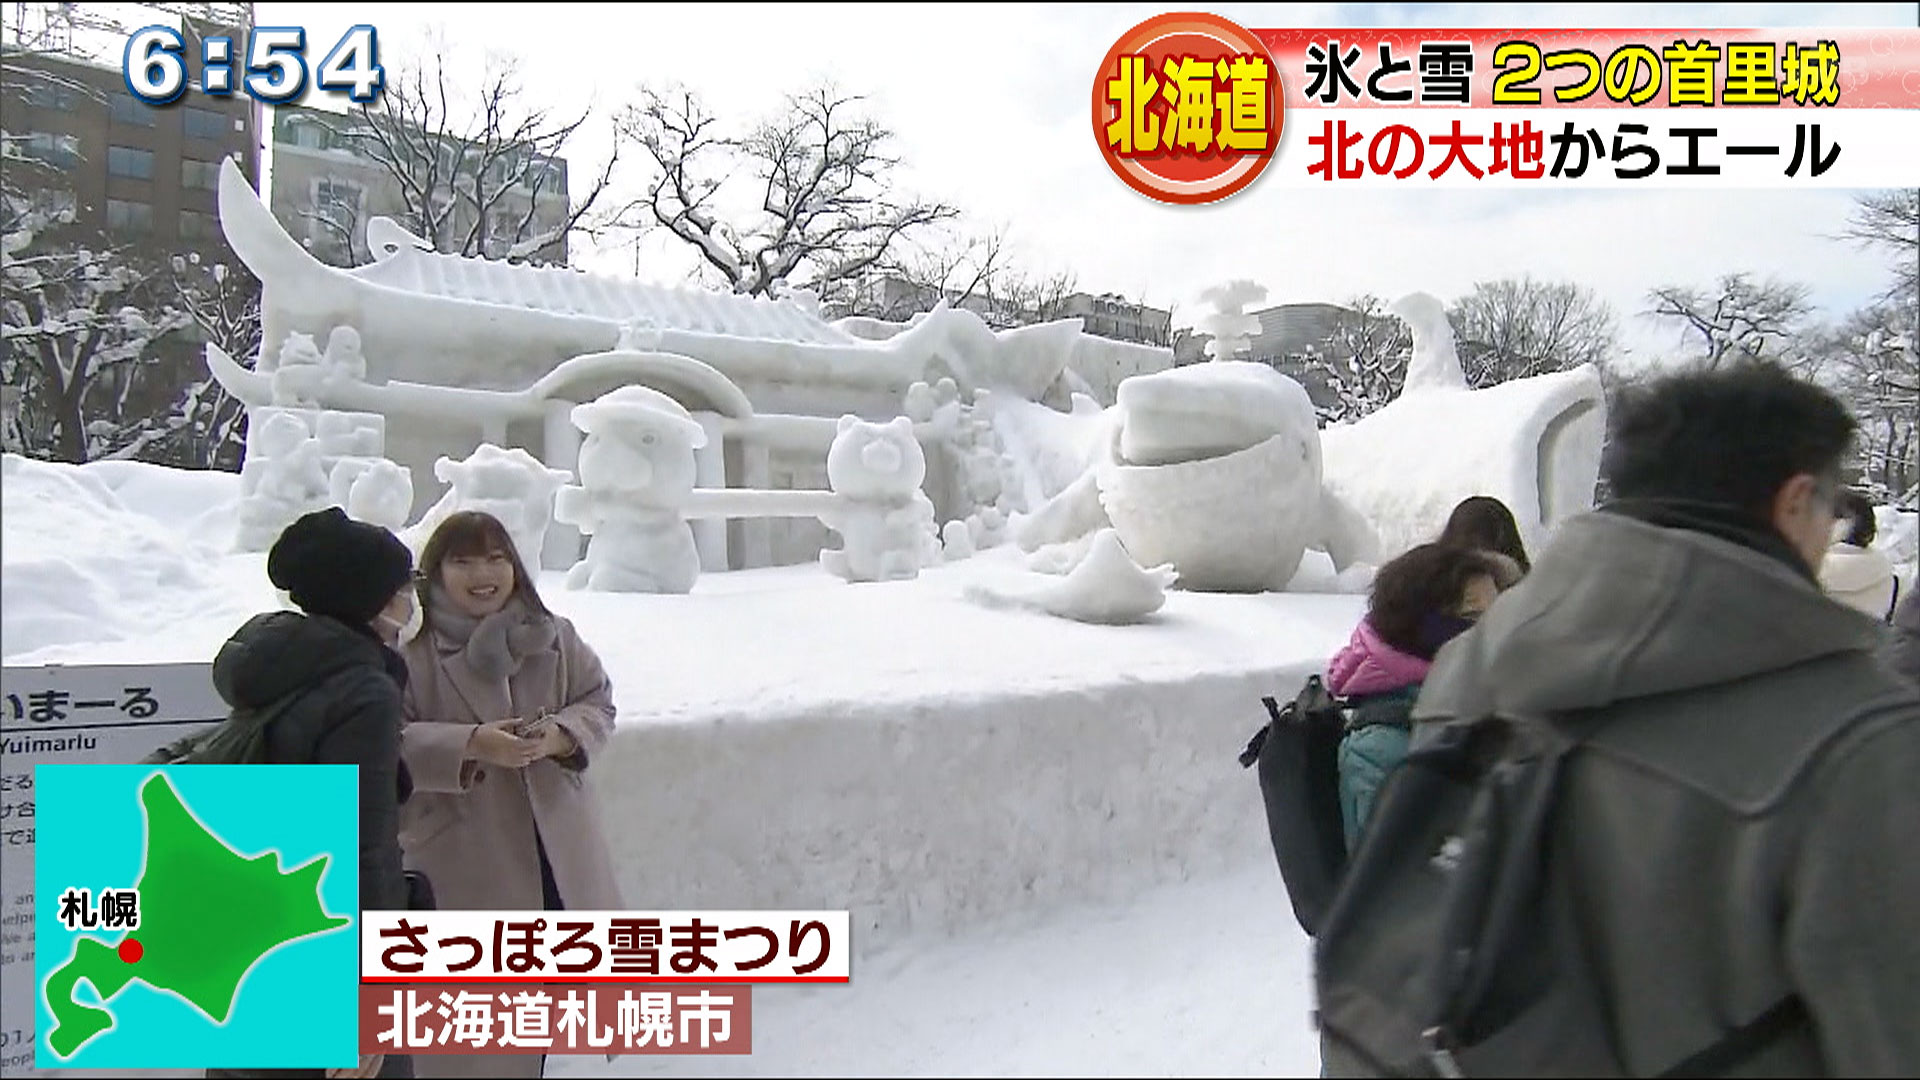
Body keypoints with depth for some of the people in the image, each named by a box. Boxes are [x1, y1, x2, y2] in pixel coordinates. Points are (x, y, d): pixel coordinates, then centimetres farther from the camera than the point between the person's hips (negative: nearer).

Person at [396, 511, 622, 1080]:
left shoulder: (554, 636, 5)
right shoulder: (410, 650, -8)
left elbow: (598, 705, 7)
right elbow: (387, 741, -13)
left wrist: (560, 735, -14)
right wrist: (470, 745, -25)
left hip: (556, 846, 4)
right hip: (462, 856, -4)